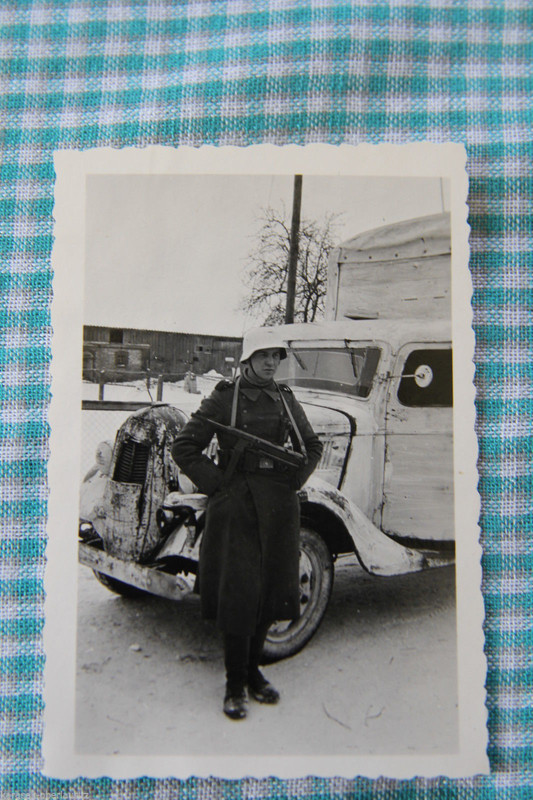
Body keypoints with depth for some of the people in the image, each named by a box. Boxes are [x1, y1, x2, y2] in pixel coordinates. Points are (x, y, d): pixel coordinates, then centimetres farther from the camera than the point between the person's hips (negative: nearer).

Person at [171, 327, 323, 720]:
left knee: (271, 587, 10)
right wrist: (216, 483, -9)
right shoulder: (224, 397, -3)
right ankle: (235, 684, 12)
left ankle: (253, 670, 27)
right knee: (238, 591, -2)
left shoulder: (286, 399, 9)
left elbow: (312, 446, 20)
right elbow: (184, 447, -2)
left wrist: (294, 479, 5)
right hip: (236, 503, -4)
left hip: (278, 504, 4)